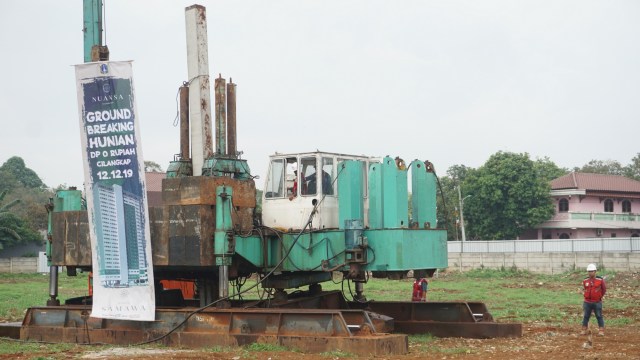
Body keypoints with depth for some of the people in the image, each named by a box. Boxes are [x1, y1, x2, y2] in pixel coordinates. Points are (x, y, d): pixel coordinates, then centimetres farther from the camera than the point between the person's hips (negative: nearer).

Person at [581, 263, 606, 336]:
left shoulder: (600, 280, -8)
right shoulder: (585, 281, 1)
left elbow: (604, 290, 6)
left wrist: (599, 297, 9)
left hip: (597, 302, -3)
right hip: (587, 302, 3)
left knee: (599, 316, 1)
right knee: (586, 316, 8)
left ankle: (601, 331, 6)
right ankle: (584, 330, 16)